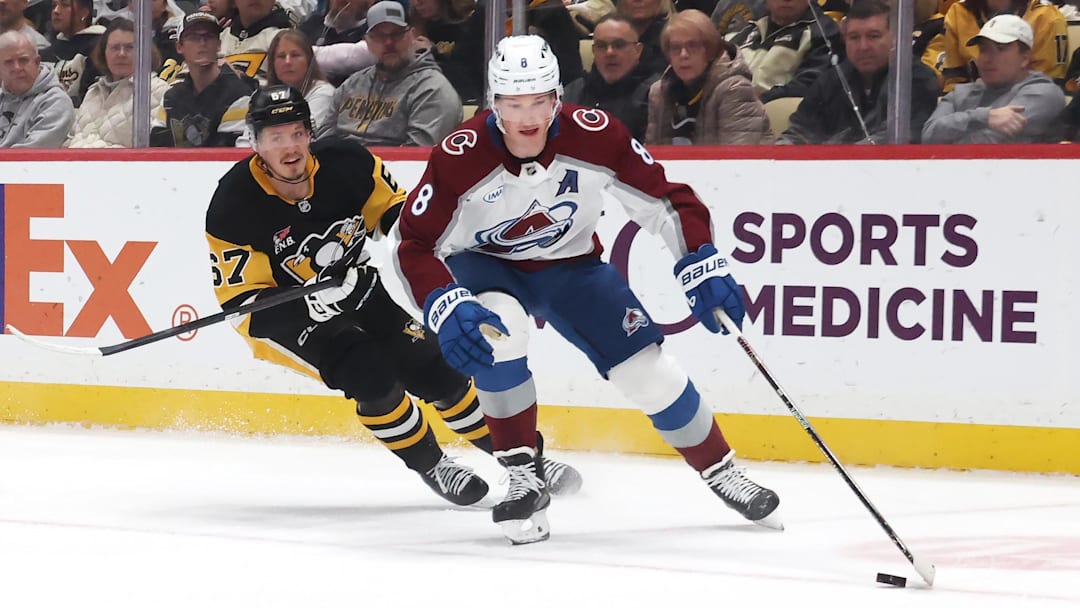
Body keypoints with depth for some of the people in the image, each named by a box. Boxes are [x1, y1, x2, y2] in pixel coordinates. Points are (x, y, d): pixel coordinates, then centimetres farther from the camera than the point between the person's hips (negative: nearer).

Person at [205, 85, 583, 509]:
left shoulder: (345, 163, -16)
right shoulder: (234, 207, -25)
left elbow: (393, 208, 3)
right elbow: (243, 304, -24)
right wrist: (313, 302, -39)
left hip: (356, 288, 4)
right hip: (285, 314, -4)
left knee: (431, 368, -3)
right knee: (369, 374, -25)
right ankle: (430, 467, -4)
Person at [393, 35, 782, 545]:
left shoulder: (594, 135, -25)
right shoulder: (461, 157, -29)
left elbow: (663, 199, -14)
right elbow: (415, 245, -23)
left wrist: (702, 266, -23)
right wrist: (444, 308, -38)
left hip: (570, 266, 2)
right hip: (484, 265, -2)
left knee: (648, 369, -7)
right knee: (497, 330, -34)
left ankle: (722, 473, 17)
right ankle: (524, 478, -19)